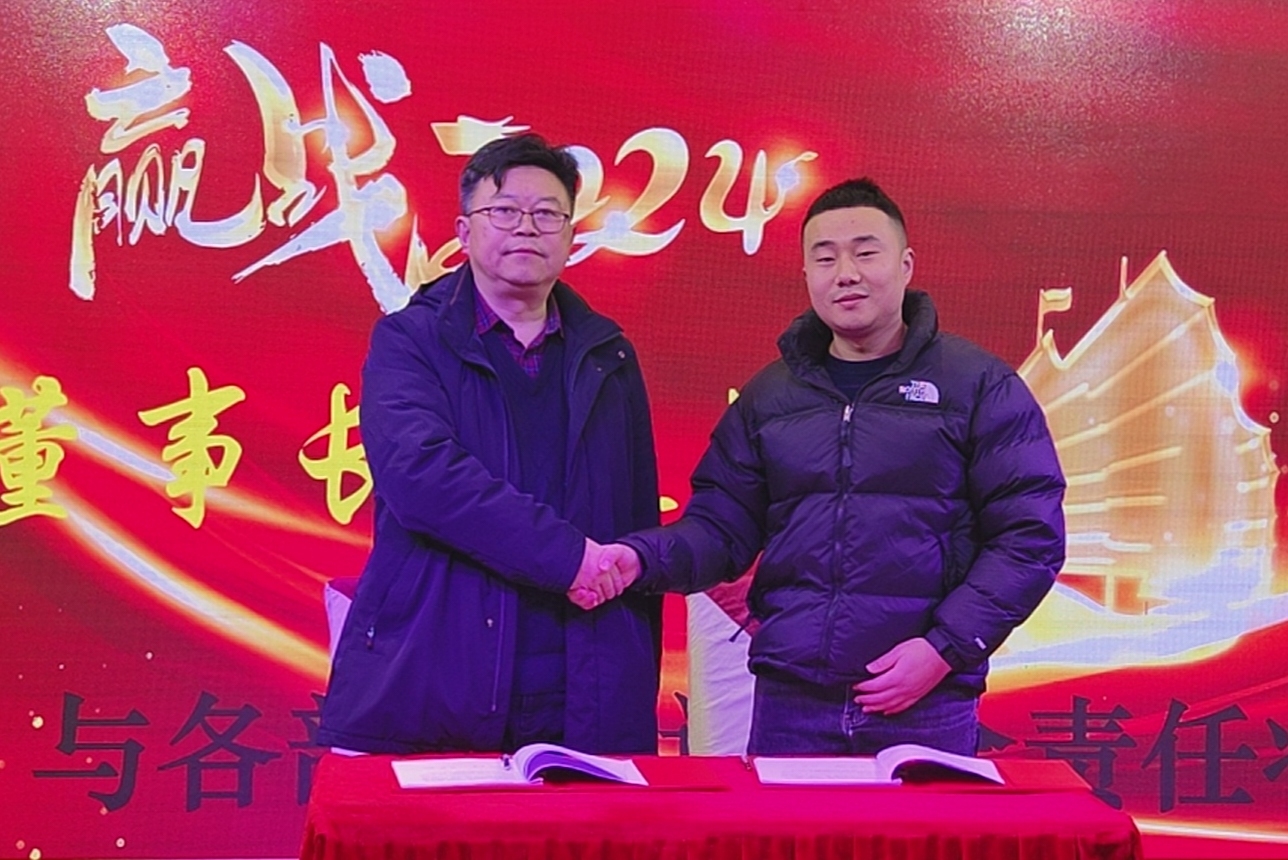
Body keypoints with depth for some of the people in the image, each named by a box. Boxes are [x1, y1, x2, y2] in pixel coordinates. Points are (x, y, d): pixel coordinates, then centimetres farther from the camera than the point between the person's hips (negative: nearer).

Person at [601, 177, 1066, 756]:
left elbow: (1030, 536, -3)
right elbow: (720, 527, 11)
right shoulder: (768, 396, 12)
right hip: (789, 704, 3)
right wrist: (642, 558, -10)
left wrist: (946, 647, -12)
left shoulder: (980, 387, 1)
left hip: (926, 708, -2)